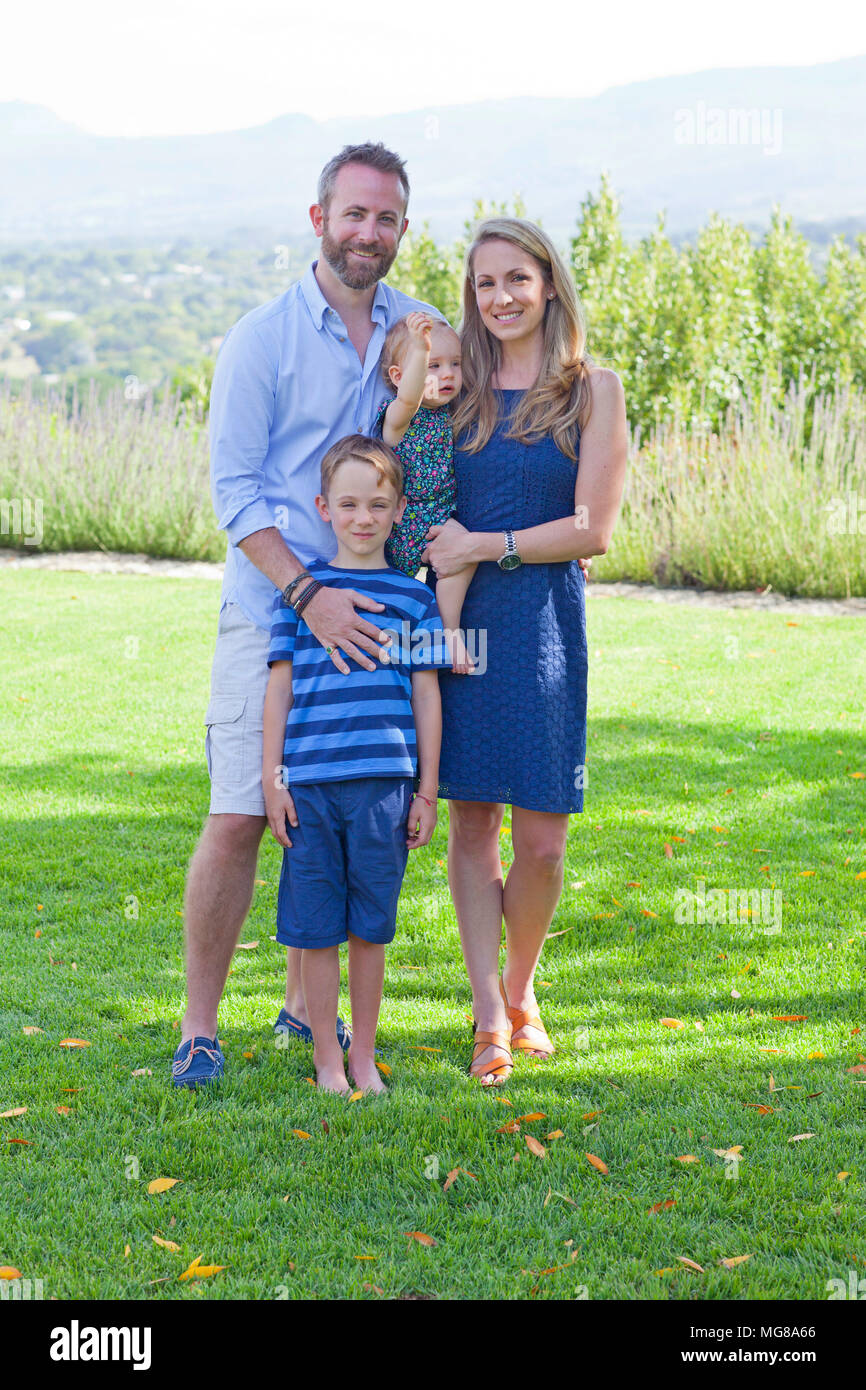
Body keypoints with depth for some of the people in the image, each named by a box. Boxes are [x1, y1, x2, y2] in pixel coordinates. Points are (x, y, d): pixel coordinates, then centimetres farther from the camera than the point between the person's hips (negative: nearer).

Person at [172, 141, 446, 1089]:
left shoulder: (422, 333, 8)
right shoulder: (261, 339, -4)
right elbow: (234, 491, -8)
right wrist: (309, 595, -19)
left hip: (370, 617, 4)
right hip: (271, 611, -4)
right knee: (237, 822, -5)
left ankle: (305, 1006, 25)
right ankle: (200, 1026, 7)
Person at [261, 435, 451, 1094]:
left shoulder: (415, 597, 7)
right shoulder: (301, 591, 6)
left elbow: (427, 695, 8)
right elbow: (280, 687, 7)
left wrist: (427, 791, 6)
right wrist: (272, 779, 2)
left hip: (384, 783, 0)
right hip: (310, 781, 0)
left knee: (371, 926, 6)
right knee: (317, 926, 3)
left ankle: (364, 1057, 21)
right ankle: (327, 1058, 16)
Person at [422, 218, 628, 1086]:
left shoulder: (592, 390, 1)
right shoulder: (456, 390, 10)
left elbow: (593, 530, -5)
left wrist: (484, 546, -9)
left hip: (544, 623, -2)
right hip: (456, 620, 2)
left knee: (540, 840, -1)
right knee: (470, 823, 2)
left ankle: (520, 990, 23)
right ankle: (489, 1013, 8)